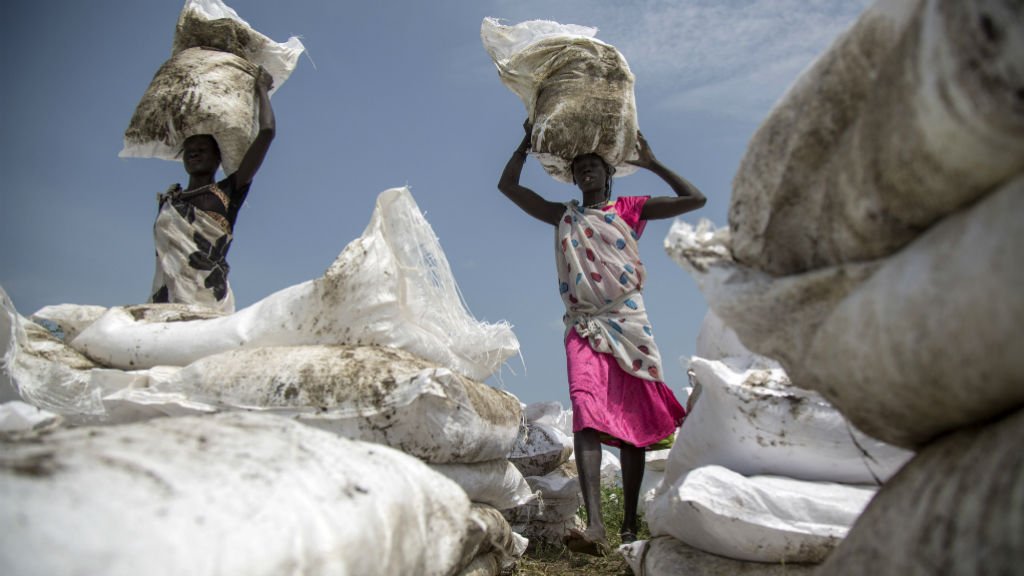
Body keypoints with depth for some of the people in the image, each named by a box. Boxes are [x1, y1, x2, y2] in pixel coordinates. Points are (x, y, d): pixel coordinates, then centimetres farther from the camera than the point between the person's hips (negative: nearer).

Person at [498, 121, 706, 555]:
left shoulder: (630, 209, 12)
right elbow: (507, 185, 21)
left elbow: (695, 198, 7)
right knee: (587, 414, -20)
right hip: (583, 325, 1)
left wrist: (650, 163, 9)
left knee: (631, 421, 1)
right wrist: (528, 141, 19)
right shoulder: (563, 216, 19)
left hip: (628, 323, 0)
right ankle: (595, 526, -30)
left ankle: (629, 524, 10)